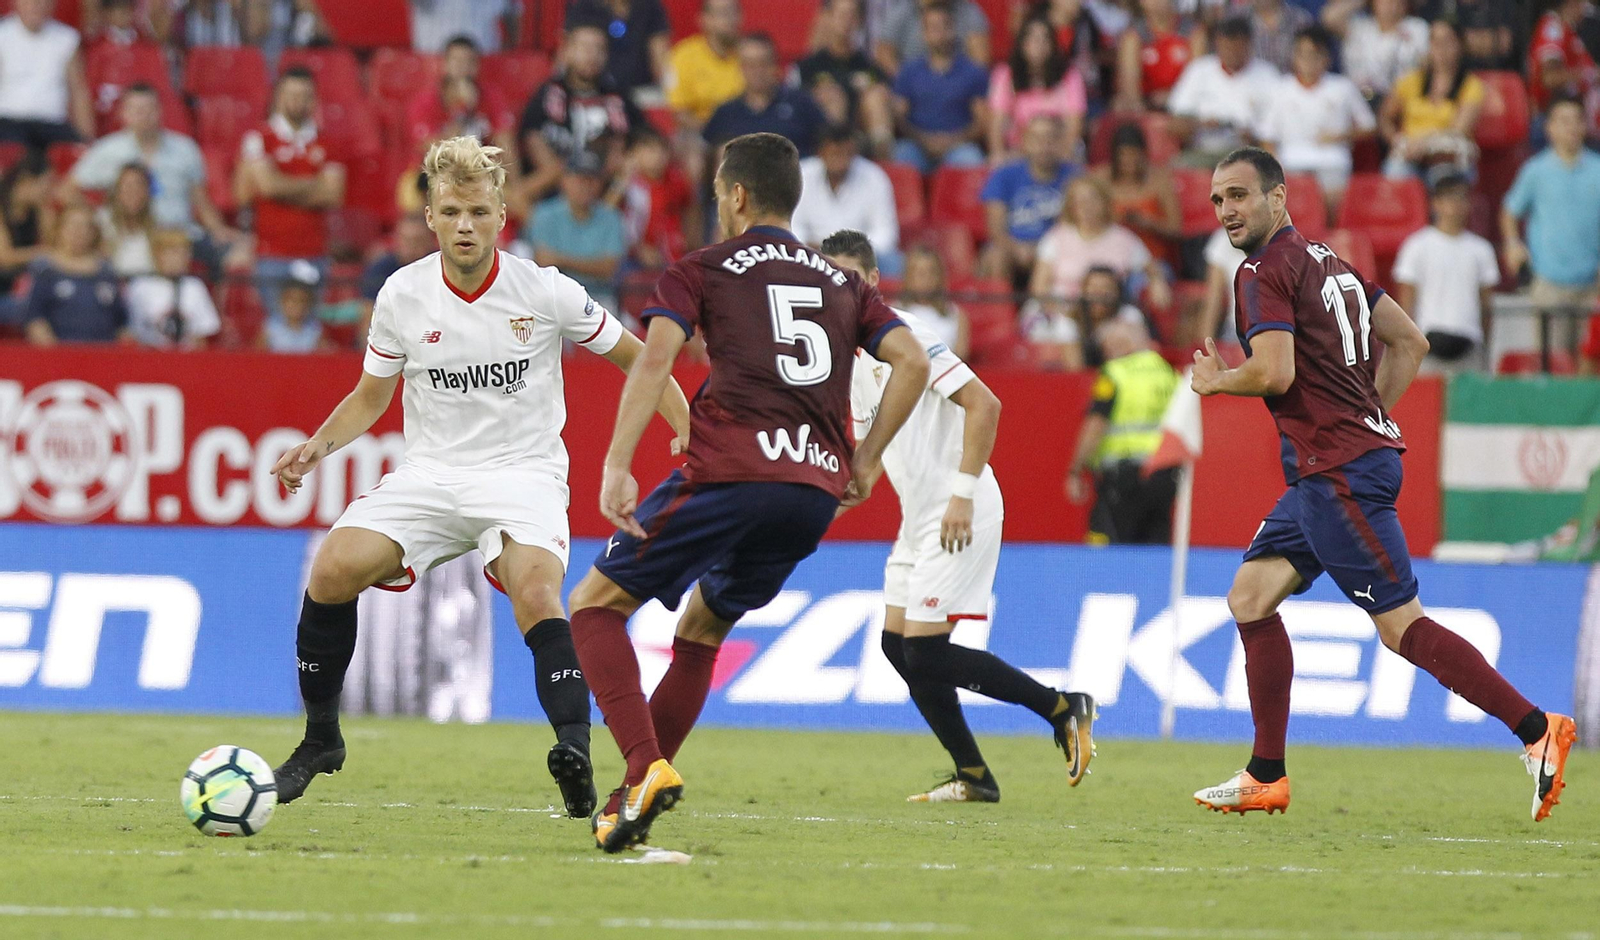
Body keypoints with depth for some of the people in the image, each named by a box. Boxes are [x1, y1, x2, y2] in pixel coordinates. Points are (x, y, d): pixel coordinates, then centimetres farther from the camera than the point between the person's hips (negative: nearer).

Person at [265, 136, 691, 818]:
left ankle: (576, 754, -38)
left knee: (536, 596, -33)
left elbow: (635, 358, 6)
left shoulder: (545, 292, -7)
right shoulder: (402, 296, -1)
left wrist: (688, 433, -6)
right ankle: (320, 741, 0)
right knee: (332, 570, -19)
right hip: (429, 474, 3)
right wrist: (317, 447, -5)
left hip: (523, 474, -3)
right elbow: (371, 397, 13)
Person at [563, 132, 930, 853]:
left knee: (596, 604, 6)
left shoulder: (700, 270, 11)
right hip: (817, 491, 5)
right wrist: (866, 460, 16)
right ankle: (632, 800, 17)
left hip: (730, 469, -5)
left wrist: (616, 469, -13)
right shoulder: (843, 284, 23)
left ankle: (646, 767, -15)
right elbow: (912, 362, 12)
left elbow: (655, 359, -5)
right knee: (702, 627, 24)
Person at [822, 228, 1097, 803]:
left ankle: (1064, 709, -2)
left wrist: (962, 494, -23)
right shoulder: (853, 357, 14)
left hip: (959, 516, -10)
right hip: (919, 518, 10)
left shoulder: (904, 335, -14)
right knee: (898, 644, 6)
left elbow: (983, 405, -21)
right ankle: (973, 778, 11)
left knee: (925, 653, -13)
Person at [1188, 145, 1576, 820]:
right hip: (1323, 476, 10)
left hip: (1341, 475, -10)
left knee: (1402, 626, -9)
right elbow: (1410, 341, 20)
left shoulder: (1265, 272, -11)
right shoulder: (1324, 259, 17)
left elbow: (1275, 373, -24)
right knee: (1251, 595, 9)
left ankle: (1537, 729, -9)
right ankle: (1266, 778, 10)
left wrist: (1215, 381, -4)